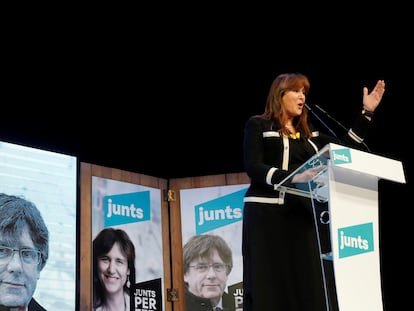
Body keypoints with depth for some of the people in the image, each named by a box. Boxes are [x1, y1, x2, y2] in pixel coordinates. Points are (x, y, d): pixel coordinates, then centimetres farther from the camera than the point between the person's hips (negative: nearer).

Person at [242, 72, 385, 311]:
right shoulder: (258, 125, 2)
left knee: (306, 284, 3)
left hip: (301, 214, 6)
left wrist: (367, 112, 12)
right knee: (269, 285, -6)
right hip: (267, 214, -6)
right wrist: (293, 177, -24)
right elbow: (253, 167, -10)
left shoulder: (308, 132, 19)